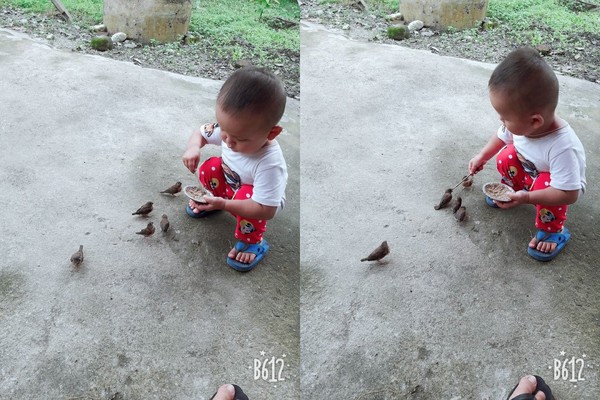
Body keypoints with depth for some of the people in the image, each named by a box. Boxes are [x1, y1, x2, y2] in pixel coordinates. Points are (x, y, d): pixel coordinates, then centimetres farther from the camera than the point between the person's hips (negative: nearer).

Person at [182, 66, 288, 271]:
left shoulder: (269, 164, -44)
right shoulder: (229, 129, -26)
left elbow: (265, 210, -41)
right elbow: (201, 133, -6)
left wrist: (223, 204, -46)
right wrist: (193, 147, -31)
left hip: (257, 200, -6)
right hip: (230, 182, 6)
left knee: (244, 195, -35)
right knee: (208, 169, -15)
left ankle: (252, 242, -11)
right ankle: (211, 200, 16)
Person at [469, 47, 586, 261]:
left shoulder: (562, 148, -45)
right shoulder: (519, 122, -26)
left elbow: (568, 194, -42)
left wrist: (527, 198, -45)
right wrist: (482, 156, -3)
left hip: (556, 185, -6)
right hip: (528, 171, 6)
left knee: (545, 183, -35)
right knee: (505, 158, -16)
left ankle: (553, 231, -10)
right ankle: (512, 189, 15)